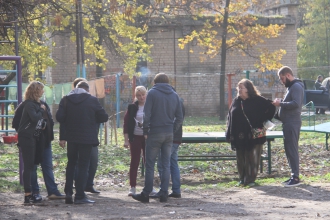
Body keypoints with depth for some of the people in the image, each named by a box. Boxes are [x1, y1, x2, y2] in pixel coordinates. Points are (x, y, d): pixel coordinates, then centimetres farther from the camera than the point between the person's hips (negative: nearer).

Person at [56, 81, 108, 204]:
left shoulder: (66, 100, 2)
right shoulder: (92, 100, -5)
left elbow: (59, 117, -6)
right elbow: (103, 117, -4)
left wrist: (62, 137, 1)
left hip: (71, 137, 3)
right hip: (87, 137, -3)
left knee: (71, 163, 17)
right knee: (83, 165, 2)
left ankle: (68, 192, 9)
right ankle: (80, 196, -1)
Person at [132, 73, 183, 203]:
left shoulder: (152, 93, -6)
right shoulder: (174, 95, 9)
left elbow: (146, 115, -11)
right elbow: (179, 117, 9)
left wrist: (146, 131, -2)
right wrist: (173, 129, 13)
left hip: (155, 134, -4)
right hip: (169, 134, 4)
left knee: (150, 165, 1)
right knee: (166, 164, 8)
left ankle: (146, 194, 3)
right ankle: (164, 193, 6)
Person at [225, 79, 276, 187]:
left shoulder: (257, 100, -4)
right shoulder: (236, 101, 10)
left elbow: (271, 107, -2)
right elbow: (230, 117, 13)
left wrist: (264, 121, -5)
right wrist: (229, 133, 7)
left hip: (254, 136, -4)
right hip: (239, 137, 5)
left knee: (252, 159, -2)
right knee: (241, 159, 8)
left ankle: (250, 179, 4)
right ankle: (242, 179, 18)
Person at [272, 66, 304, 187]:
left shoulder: (296, 86, -12)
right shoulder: (291, 87, 20)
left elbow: (296, 104, -25)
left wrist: (280, 103, -19)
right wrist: (278, 115, 10)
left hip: (292, 123, -11)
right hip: (288, 122, 11)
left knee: (292, 149, -11)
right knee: (288, 149, 12)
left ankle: (295, 177, -11)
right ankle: (293, 175, 16)